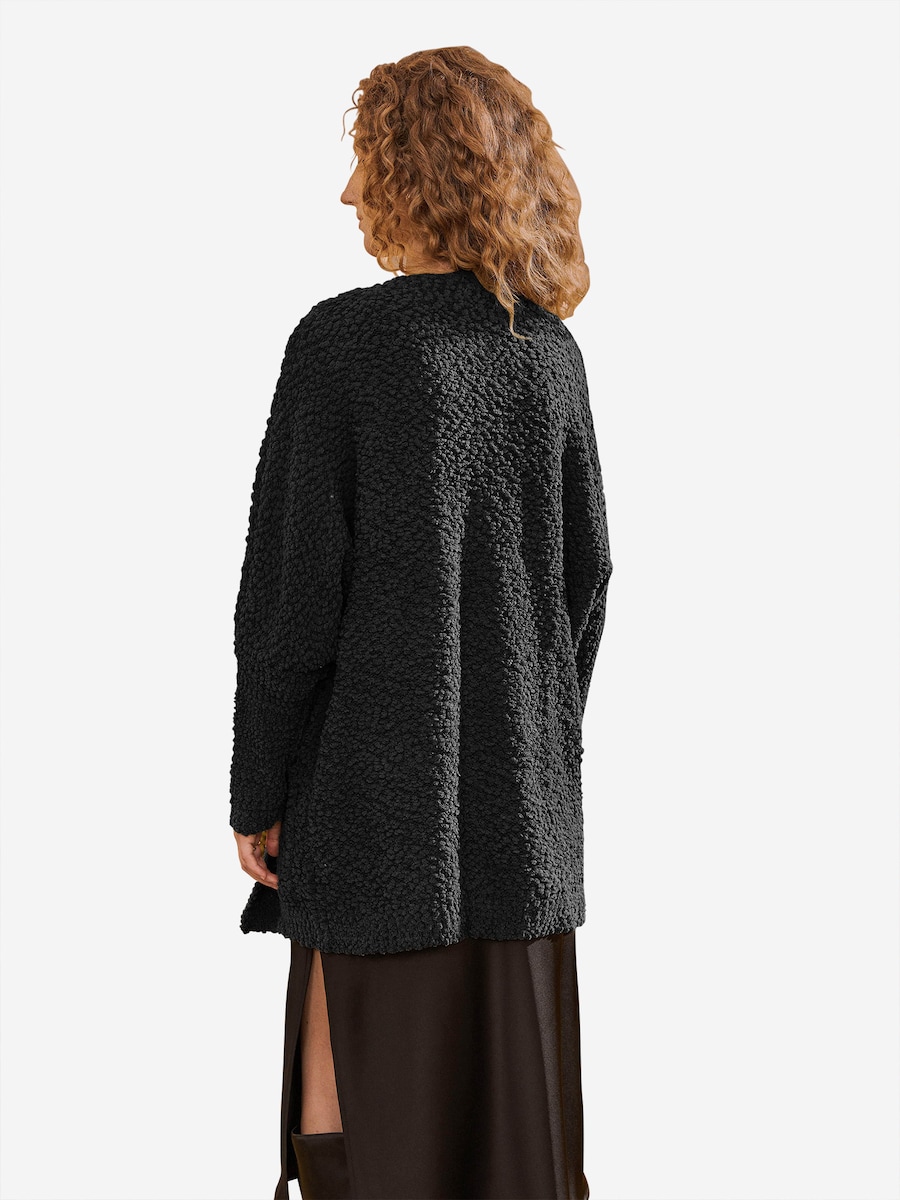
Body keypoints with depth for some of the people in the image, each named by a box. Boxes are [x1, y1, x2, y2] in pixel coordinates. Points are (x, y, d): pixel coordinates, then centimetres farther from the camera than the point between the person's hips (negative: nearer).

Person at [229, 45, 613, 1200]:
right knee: (515, 1105, 14)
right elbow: (587, 576, 9)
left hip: (381, 799, -5)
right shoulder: (550, 350, 4)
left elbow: (292, 590, -12)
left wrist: (256, 793, -4)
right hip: (523, 804, 6)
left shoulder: (343, 340, -12)